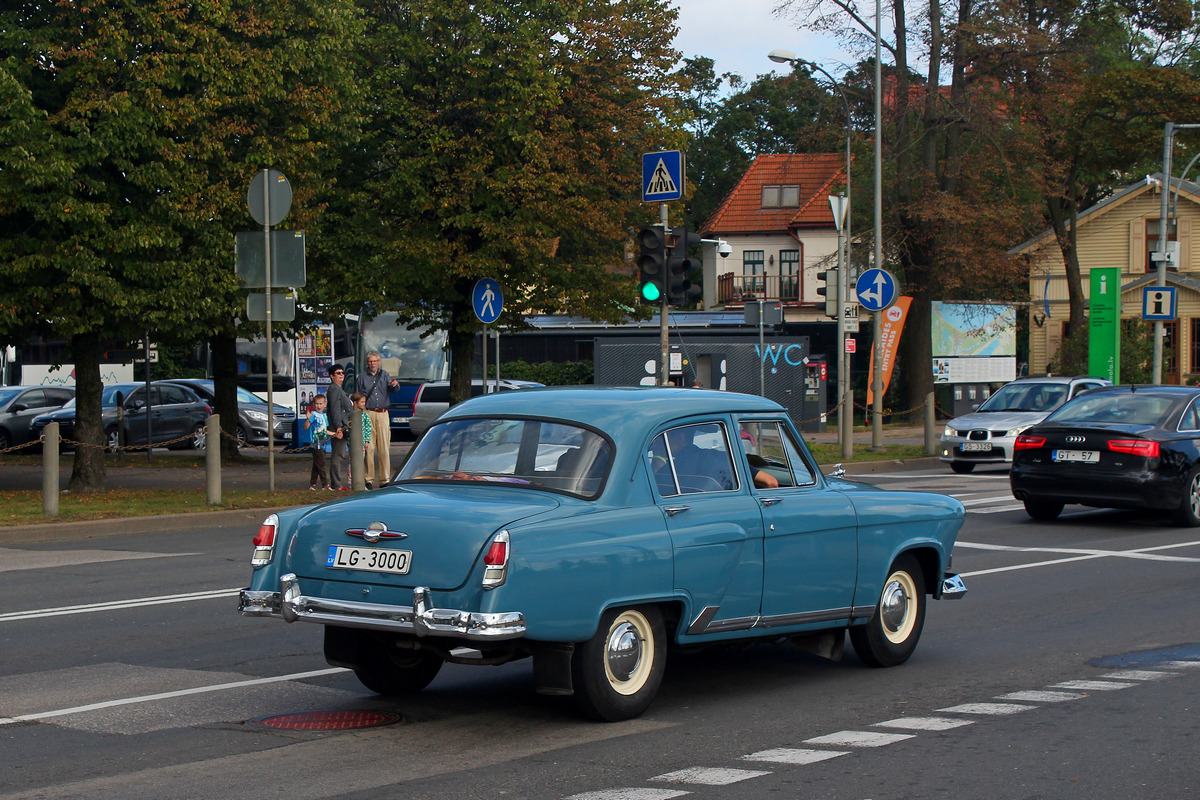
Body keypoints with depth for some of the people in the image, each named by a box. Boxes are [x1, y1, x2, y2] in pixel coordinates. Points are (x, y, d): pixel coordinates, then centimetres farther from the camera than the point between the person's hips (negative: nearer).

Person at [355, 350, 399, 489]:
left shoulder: (384, 375, 13)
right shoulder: (362, 378, 9)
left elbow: (394, 387, -3)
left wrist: (395, 384, -27)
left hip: (383, 414, 2)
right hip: (368, 413, -2)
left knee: (384, 447, 0)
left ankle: (385, 479, 5)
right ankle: (368, 479, -2)